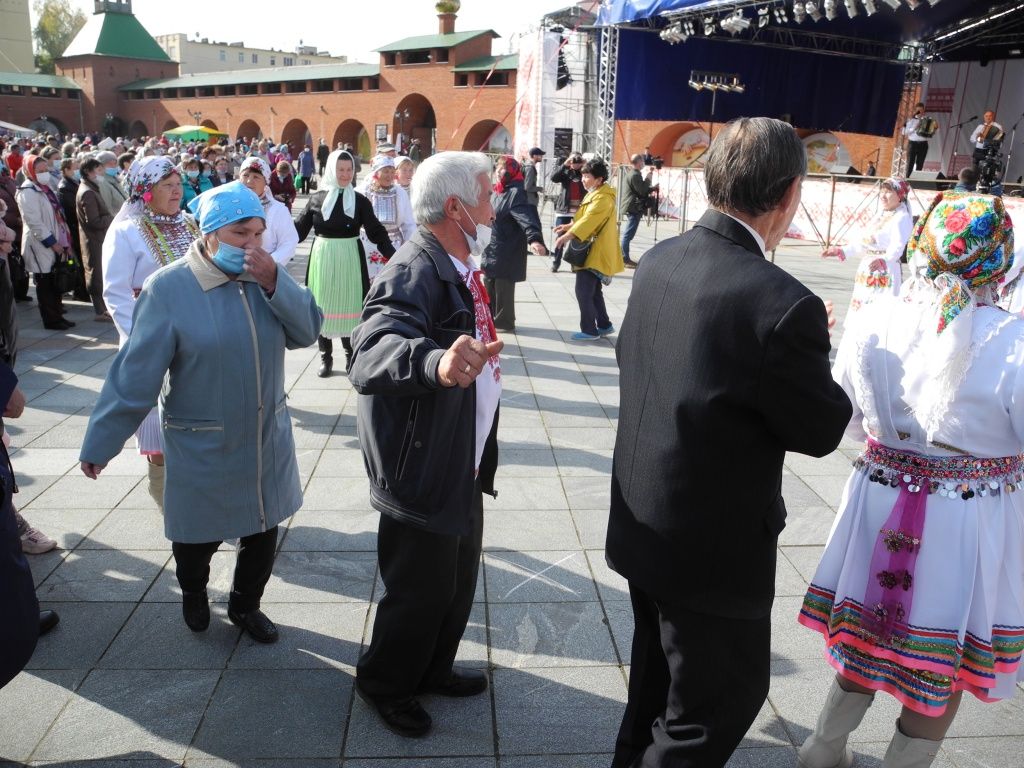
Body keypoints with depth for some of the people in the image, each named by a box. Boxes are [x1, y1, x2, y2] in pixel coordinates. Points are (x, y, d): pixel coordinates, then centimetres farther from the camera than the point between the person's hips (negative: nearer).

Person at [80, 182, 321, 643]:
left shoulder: (265, 275, -2)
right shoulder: (168, 289, -16)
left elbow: (307, 332, -10)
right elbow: (134, 375, -14)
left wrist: (274, 283, -23)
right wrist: (99, 445, -9)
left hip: (268, 437, 4)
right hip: (202, 446, -4)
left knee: (263, 528, 17)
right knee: (198, 534, 16)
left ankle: (245, 605, 43)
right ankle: (193, 593, 49)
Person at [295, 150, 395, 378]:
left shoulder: (360, 201, 0)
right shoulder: (317, 198, 2)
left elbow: (377, 232, -3)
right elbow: (299, 229, 5)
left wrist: (394, 258, -14)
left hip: (349, 259, -1)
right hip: (322, 258, 1)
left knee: (348, 306, 2)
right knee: (322, 307, 5)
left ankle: (351, 356, 17)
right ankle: (326, 357, 17)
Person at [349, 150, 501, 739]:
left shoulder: (458, 268, 6)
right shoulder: (413, 275, -26)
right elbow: (370, 356, -44)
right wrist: (436, 363, -62)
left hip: (465, 467, 9)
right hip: (424, 475, -9)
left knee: (459, 581, 23)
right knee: (419, 591, 10)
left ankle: (434, 670, 46)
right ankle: (385, 685, 36)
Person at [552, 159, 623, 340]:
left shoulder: (602, 198, -18)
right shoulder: (595, 195, 16)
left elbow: (589, 220, -29)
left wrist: (568, 235, -35)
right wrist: (568, 226, 11)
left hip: (595, 253, -10)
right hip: (594, 252, 10)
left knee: (583, 291, -9)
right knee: (594, 292, 16)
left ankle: (589, 330, -2)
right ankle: (604, 325, 25)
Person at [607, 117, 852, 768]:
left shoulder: (659, 261, -6)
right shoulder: (783, 305, -28)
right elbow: (823, 430, -15)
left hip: (644, 525, 8)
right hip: (714, 546, -7)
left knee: (659, 676, 29)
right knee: (722, 700, 16)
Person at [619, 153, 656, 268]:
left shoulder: (632, 173, 18)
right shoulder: (635, 175, -15)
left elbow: (640, 190, 25)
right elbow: (642, 191, -18)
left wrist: (653, 188, 18)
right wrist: (648, 176, -9)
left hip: (631, 208, 11)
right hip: (634, 208, -11)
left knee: (628, 234, 13)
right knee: (628, 234, -9)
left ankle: (624, 258, 18)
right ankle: (625, 259, -8)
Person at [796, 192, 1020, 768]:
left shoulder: (874, 322, -10)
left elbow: (847, 423, 2)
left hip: (879, 509, 4)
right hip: (971, 526, -4)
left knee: (866, 637, 25)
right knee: (942, 670, 17)